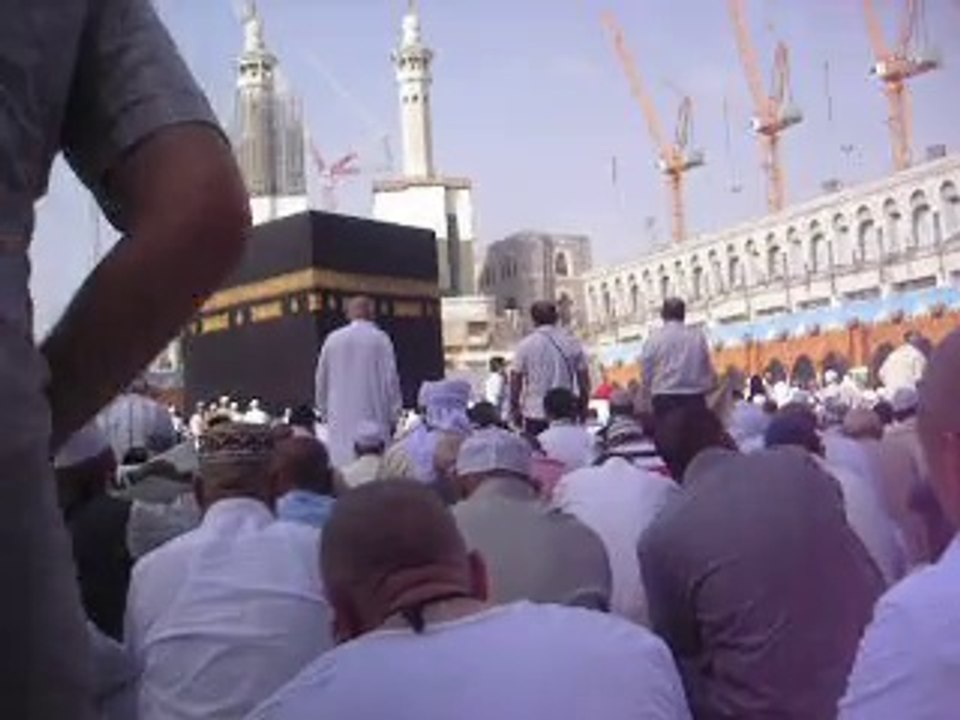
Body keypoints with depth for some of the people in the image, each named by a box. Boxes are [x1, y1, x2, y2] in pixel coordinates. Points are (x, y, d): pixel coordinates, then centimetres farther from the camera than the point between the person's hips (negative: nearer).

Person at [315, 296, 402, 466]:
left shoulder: (332, 339, 6)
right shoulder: (381, 339, -4)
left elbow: (321, 380, 13)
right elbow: (391, 379, -4)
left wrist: (325, 412, 24)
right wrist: (393, 416, 4)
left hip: (339, 420, 3)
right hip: (373, 419, -3)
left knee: (340, 463, 2)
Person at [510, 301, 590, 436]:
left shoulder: (525, 345, -4)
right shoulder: (572, 343, 2)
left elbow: (516, 380, -1)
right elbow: (584, 379, 5)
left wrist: (514, 409, 10)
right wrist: (583, 408, 15)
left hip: (534, 413, -2)